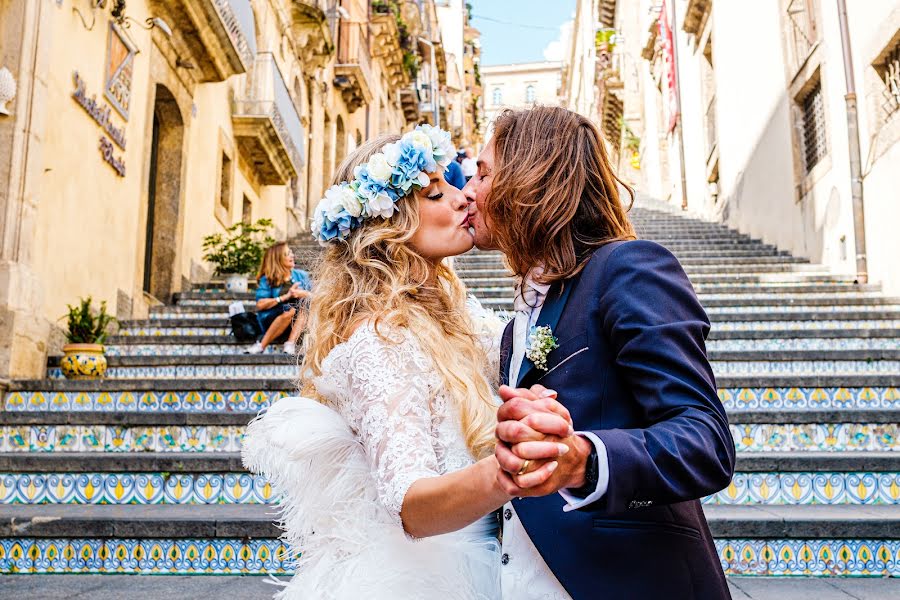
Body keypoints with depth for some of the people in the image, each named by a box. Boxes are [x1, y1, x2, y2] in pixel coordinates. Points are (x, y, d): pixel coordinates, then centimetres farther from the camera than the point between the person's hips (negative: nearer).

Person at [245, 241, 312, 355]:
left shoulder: (301, 275, 15)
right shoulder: (267, 280, 6)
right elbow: (260, 305, -7)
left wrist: (301, 294, -14)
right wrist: (285, 297, -13)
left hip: (300, 322, 3)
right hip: (272, 321, -3)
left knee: (304, 304, -28)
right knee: (292, 310, -34)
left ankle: (290, 345, -39)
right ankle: (261, 346, -29)